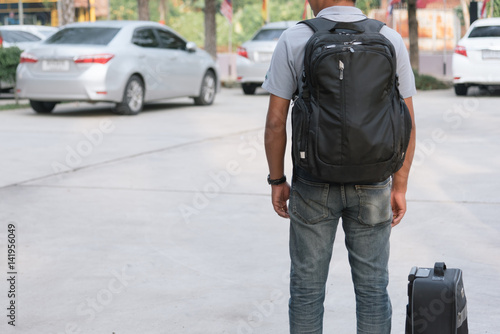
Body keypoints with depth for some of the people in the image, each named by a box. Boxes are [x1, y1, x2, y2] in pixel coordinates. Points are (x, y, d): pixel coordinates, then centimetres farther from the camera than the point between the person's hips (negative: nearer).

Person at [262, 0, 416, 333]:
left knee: (307, 287, 9)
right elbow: (406, 122, -2)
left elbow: (275, 122, -8)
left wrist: (277, 181, 4)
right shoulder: (390, 40, -3)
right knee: (372, 289, 10)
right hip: (371, 184, 1)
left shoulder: (294, 40, -9)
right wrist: (400, 187, 6)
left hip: (313, 183, -1)